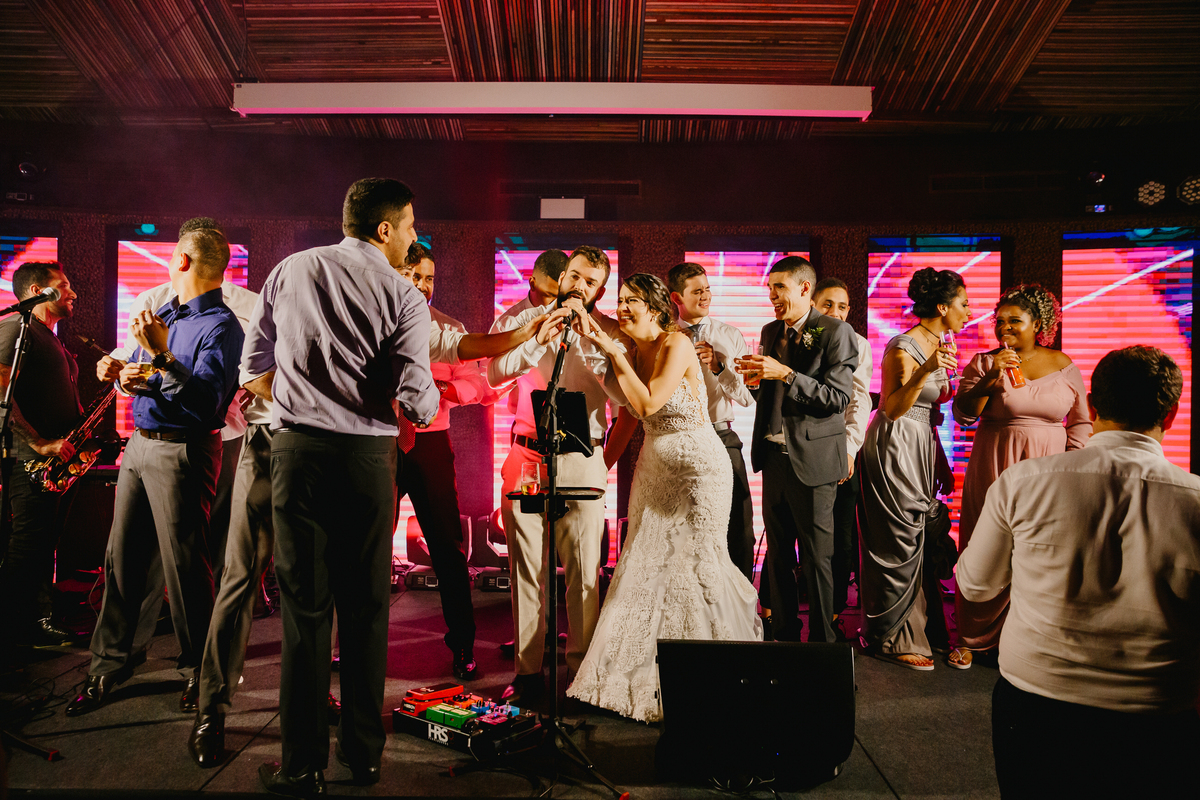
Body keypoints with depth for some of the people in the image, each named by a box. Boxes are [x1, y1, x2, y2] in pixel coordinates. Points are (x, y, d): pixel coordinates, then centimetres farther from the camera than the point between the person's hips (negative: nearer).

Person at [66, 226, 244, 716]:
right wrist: (127, 378, 0)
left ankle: (200, 672, 13)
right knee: (123, 559, 11)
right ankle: (110, 665, 23)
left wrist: (162, 356, -27)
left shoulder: (221, 326, -12)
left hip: (182, 451, -8)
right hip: (140, 443, 8)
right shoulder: (163, 313, 14)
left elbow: (208, 400, -22)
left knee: (184, 565, -2)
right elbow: (137, 369, 22)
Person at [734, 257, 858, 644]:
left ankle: (822, 642, 16)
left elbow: (838, 397, -16)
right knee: (777, 555, 14)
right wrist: (756, 380, -3)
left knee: (817, 558, 2)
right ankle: (784, 635, 27)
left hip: (812, 459, -6)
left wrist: (785, 374, -23)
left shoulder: (836, 332, -8)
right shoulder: (770, 331, 13)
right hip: (773, 455, 7)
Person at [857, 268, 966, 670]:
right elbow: (892, 409, -25)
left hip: (922, 450, 9)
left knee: (923, 541, 12)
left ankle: (920, 628, 25)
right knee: (901, 542, -3)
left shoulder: (938, 345, 12)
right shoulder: (903, 348, -17)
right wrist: (924, 371, -39)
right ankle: (893, 639, 10)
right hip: (895, 450, -9)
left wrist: (940, 463, 21)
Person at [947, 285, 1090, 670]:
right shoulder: (984, 362, 0)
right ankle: (972, 638, 16)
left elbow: (1081, 422, 9)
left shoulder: (1064, 365, 4)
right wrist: (990, 378, -20)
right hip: (994, 472, -1)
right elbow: (963, 414, -8)